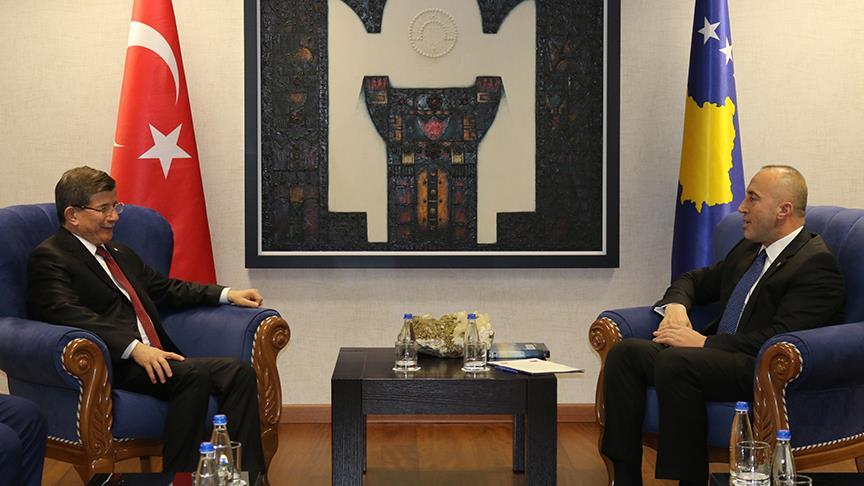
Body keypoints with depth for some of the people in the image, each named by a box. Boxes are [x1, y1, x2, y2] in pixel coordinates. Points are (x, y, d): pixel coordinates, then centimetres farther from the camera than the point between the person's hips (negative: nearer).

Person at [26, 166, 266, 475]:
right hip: (113, 366, -8)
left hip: (156, 358, 8)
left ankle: (248, 477, -20)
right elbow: (68, 314, -16)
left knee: (239, 373, -15)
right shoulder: (49, 258, 0)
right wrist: (135, 348, -29)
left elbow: (166, 289, 35)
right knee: (194, 375, -32)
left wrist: (226, 294, 20)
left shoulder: (120, 253, 29)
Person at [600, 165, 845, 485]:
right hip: (717, 355, 9)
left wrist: (704, 342, -18)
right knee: (625, 353, -12)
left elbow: (780, 338, -18)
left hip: (765, 373, -9)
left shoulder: (817, 263, -7)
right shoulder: (748, 249, 21)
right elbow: (695, 281, 33)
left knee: (675, 361, -34)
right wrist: (676, 305, 8)